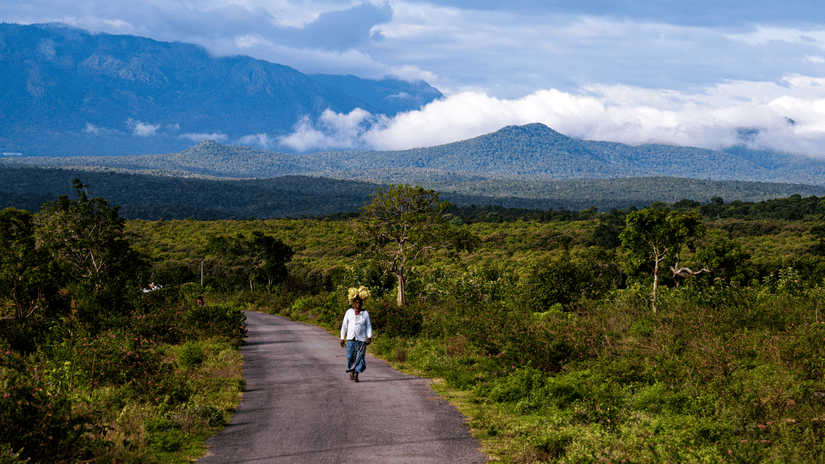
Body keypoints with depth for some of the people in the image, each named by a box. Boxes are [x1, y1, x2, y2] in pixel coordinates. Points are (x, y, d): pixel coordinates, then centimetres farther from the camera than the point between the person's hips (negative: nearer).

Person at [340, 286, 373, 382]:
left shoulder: (365, 313, 7)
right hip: (350, 338, 0)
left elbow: (368, 326, 10)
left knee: (359, 357, -6)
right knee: (350, 356, -5)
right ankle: (351, 372, 16)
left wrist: (369, 337, -4)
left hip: (361, 339, 0)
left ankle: (356, 376, 1)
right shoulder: (349, 312, 6)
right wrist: (342, 338, 5)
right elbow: (344, 325, 9)